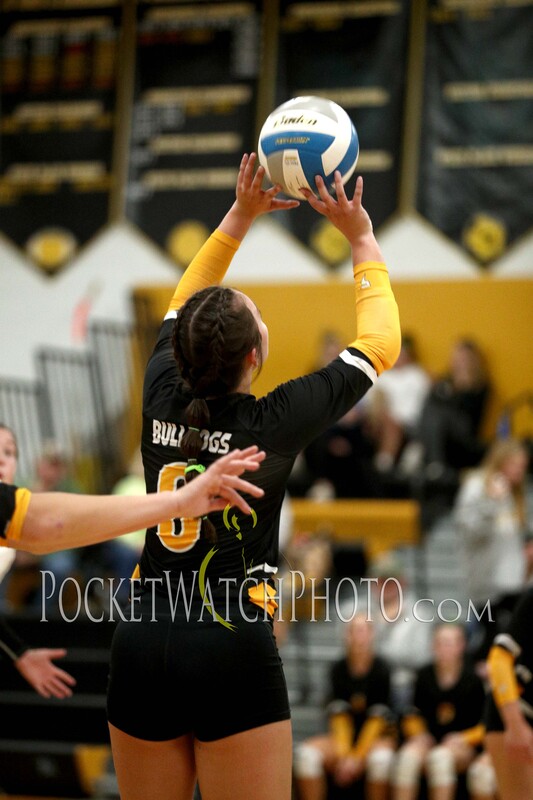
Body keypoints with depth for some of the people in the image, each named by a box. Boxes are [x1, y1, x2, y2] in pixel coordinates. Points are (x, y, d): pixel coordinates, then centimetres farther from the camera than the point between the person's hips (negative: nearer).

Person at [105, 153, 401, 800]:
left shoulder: (161, 400, 2)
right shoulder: (274, 423, -8)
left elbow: (184, 304, 23)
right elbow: (380, 343, 6)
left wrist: (240, 217, 24)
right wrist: (362, 239, 14)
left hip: (140, 649, 5)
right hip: (232, 655, -5)